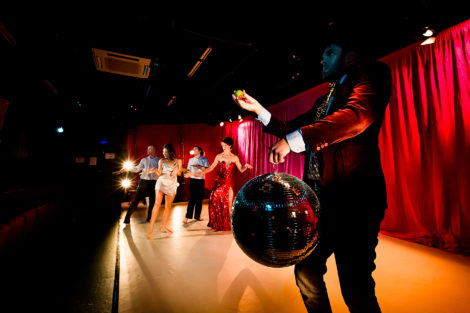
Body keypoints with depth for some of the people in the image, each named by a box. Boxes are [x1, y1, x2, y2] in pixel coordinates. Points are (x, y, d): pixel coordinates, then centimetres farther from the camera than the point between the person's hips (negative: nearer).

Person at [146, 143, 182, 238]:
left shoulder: (178, 161, 9)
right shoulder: (161, 161, 7)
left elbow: (179, 173, 5)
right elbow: (159, 174, 3)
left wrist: (177, 171, -16)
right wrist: (155, 171, -17)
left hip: (172, 184, 2)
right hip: (161, 182, -2)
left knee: (168, 206, 5)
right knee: (157, 204, -15)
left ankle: (163, 227, 16)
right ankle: (151, 229, -17)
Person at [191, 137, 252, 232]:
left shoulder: (234, 157, 3)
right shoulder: (219, 156, 2)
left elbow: (241, 169, 7)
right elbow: (210, 168, 5)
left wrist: (246, 166, -16)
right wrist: (196, 173, 1)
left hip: (228, 183, 0)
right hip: (218, 182, 0)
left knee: (228, 203, -3)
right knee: (216, 202, -1)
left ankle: (229, 224, 12)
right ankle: (216, 224, 13)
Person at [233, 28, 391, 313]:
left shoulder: (371, 74, 1)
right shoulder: (324, 101, 24)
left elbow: (358, 114, -21)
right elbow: (290, 130, 26)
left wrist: (293, 140, -27)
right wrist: (258, 109, 21)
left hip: (353, 200, -8)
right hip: (318, 200, 8)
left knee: (356, 289, -1)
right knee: (306, 272, 16)